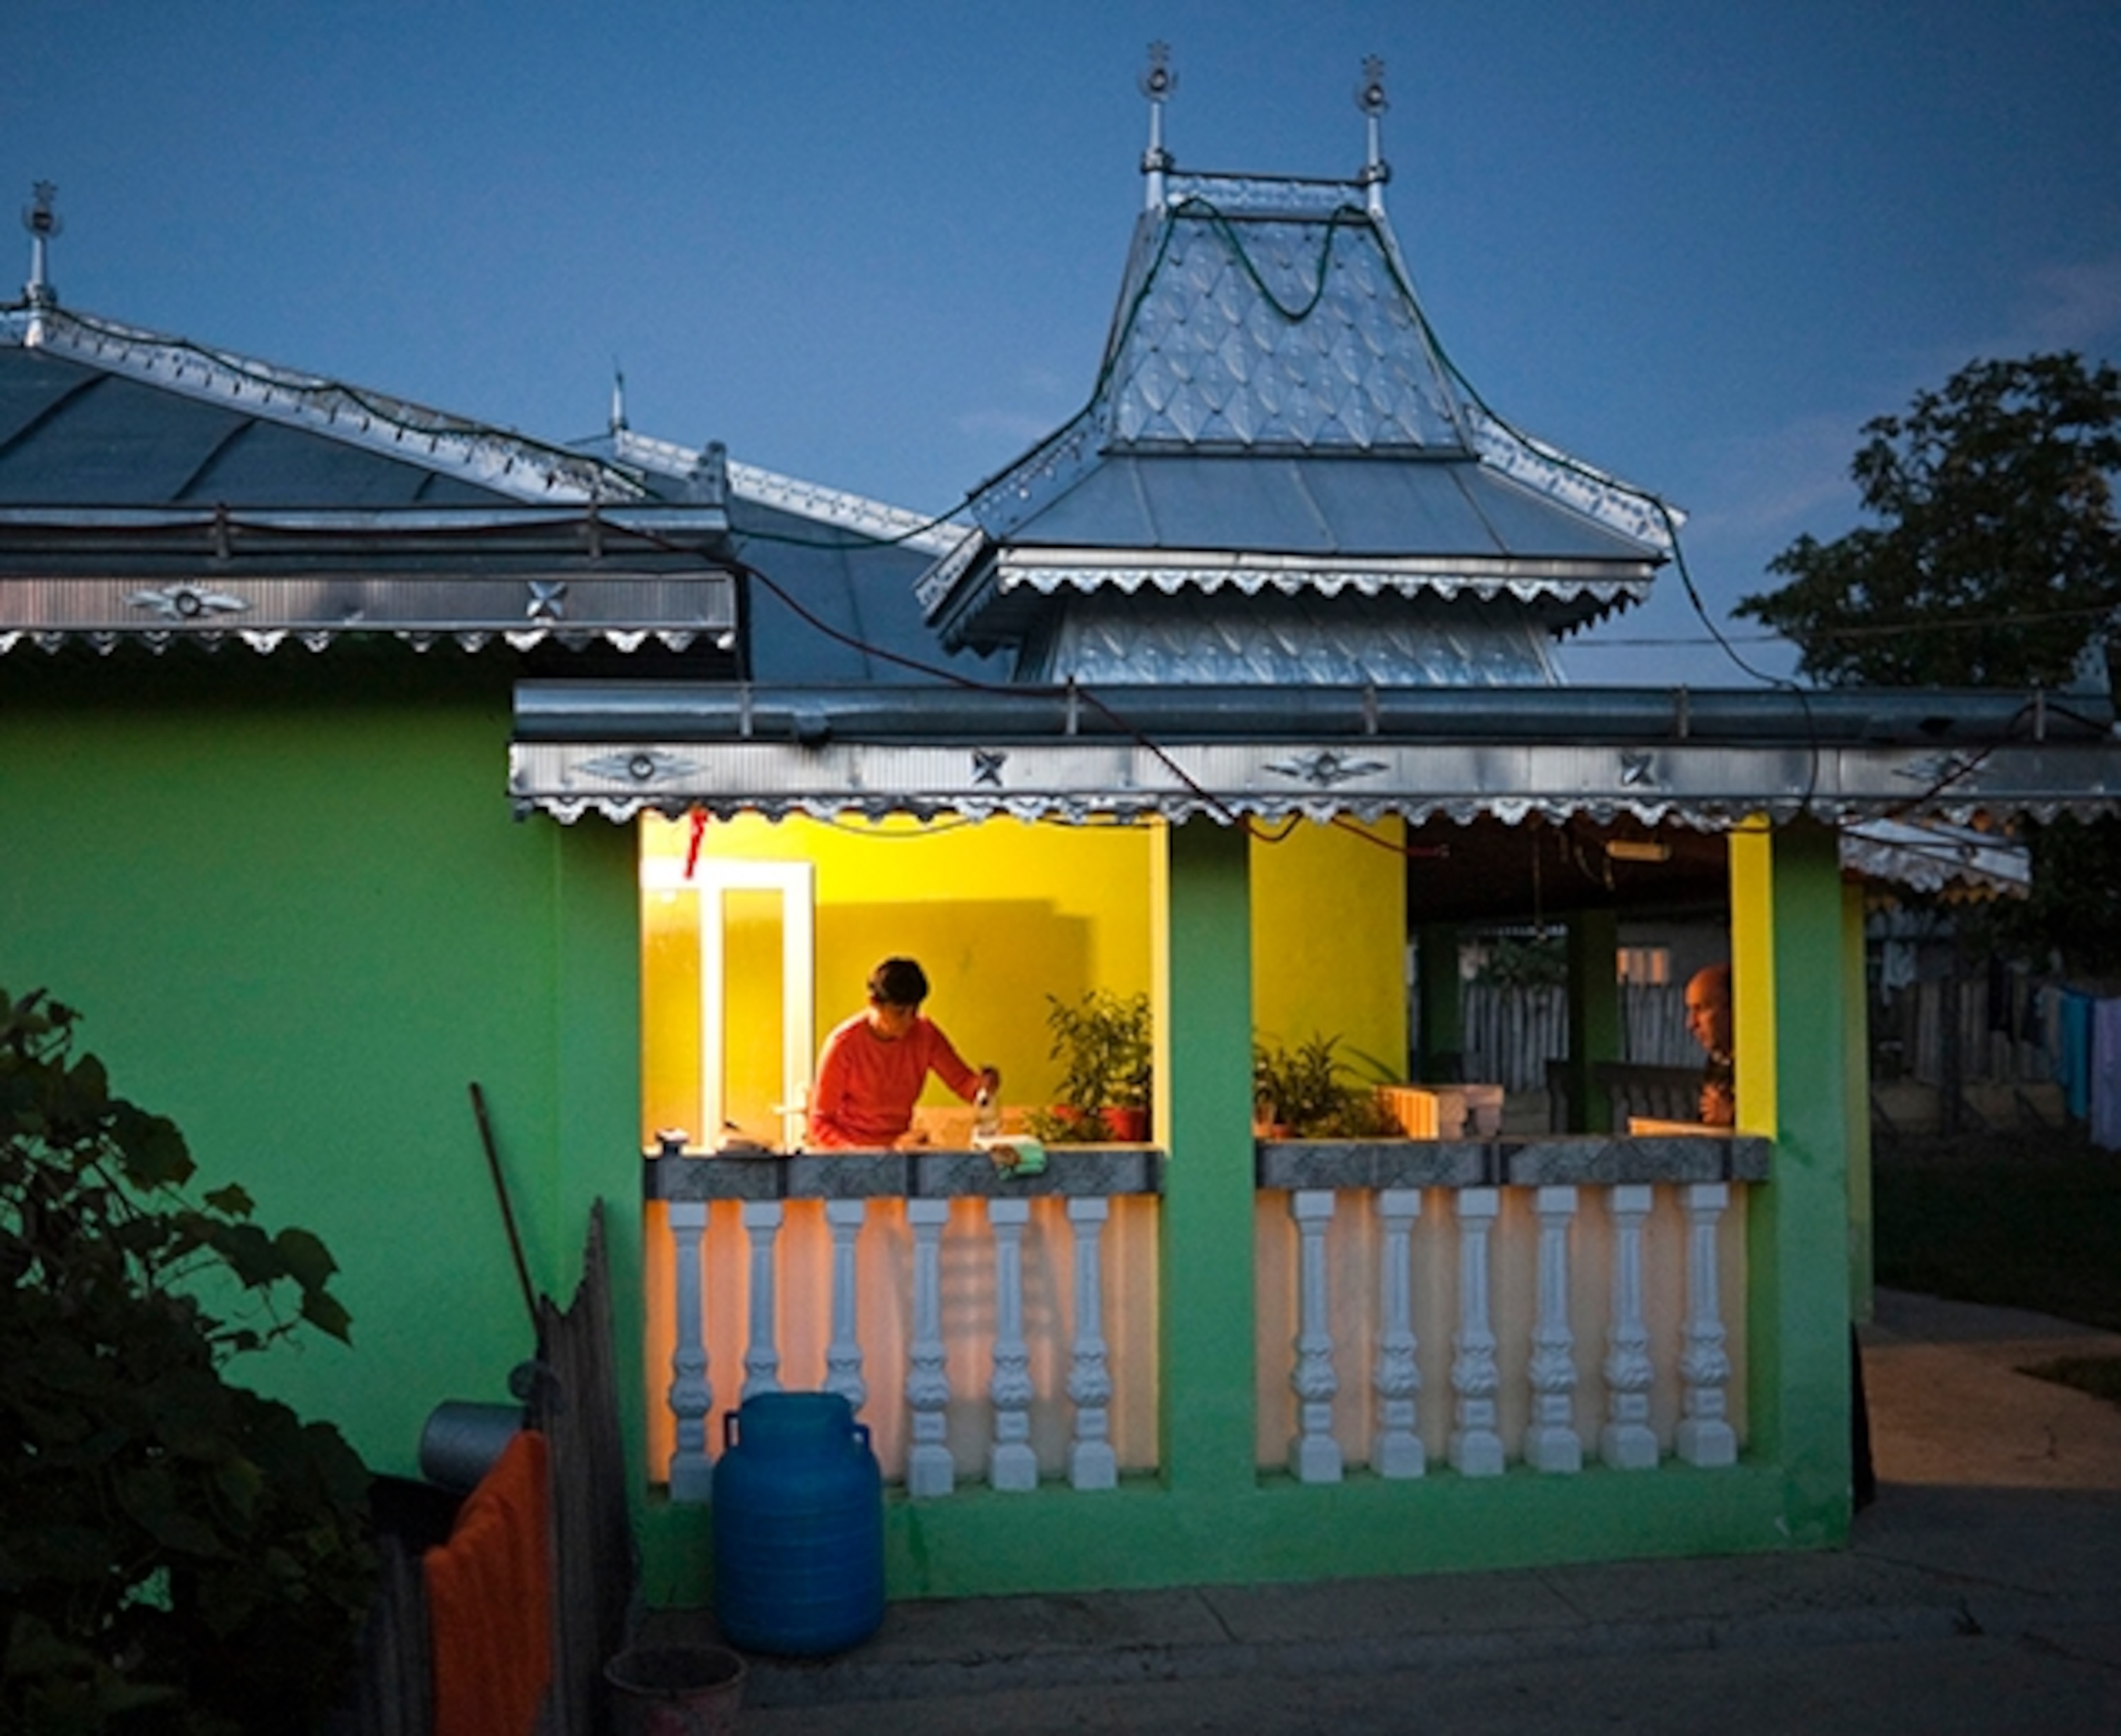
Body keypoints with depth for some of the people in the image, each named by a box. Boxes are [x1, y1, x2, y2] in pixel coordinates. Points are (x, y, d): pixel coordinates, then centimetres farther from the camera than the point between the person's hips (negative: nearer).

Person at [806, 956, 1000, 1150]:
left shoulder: (925, 1035, -3)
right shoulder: (843, 1044, -14)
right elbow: (820, 1124, -10)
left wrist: (982, 1084, -25)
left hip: (899, 1147, 3)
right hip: (852, 1151, -3)